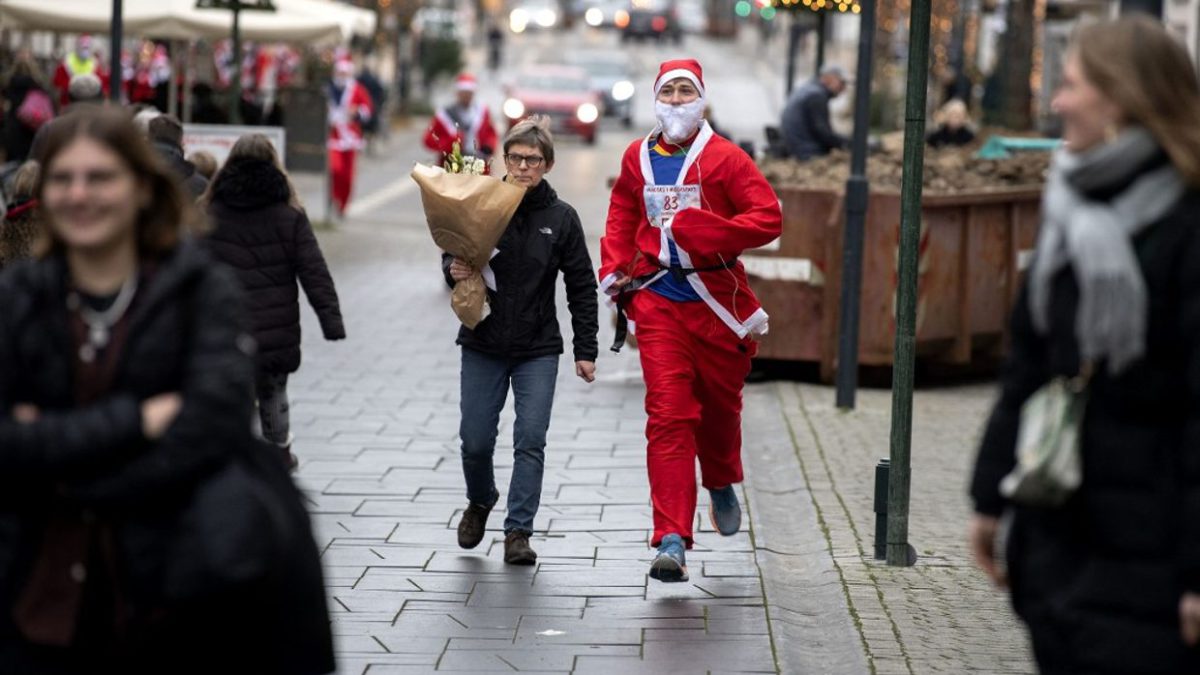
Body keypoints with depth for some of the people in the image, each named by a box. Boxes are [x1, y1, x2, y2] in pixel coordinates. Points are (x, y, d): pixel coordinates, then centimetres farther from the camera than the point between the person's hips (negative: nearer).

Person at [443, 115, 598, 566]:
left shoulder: (561, 218, -2)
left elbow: (582, 288, 3)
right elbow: (451, 256, 8)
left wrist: (586, 351, 1)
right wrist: (454, 270, -17)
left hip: (539, 350, -1)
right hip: (482, 346, 1)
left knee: (531, 440, -6)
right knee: (476, 441, 5)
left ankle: (518, 530, 3)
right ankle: (480, 502, 35)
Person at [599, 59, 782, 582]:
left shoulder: (724, 157, -5)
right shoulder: (637, 158, 8)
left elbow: (768, 219, -14)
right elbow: (623, 215, 25)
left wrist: (693, 225, -21)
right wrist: (614, 269, 10)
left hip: (716, 301, -1)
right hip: (657, 301, 1)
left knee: (719, 403, 16)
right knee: (668, 415, -8)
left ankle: (722, 485, 48)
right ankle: (672, 539, -12)